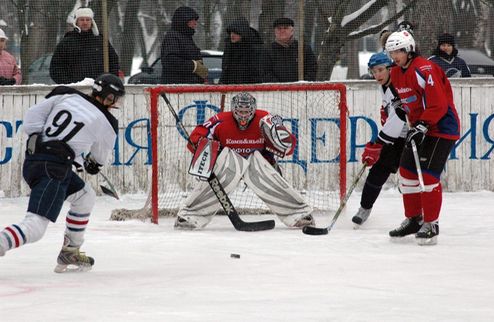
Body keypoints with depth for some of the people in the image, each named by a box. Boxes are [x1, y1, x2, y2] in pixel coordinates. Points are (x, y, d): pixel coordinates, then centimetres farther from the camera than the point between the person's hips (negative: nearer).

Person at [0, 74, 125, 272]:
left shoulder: (65, 95, 10)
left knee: (85, 196, 27)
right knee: (35, 227, -15)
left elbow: (30, 119, 6)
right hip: (53, 169, -8)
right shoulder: (106, 123, 1)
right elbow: (99, 159, 21)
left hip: (32, 159, 8)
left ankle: (69, 253, 30)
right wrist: (91, 164, 42)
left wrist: (43, 138, 13)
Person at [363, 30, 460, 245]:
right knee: (407, 171, 10)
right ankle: (414, 219, 23)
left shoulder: (424, 70, -22)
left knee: (428, 174, -15)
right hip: (420, 127, 10)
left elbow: (438, 104, -26)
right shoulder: (397, 74, 8)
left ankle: (430, 225, -9)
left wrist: (422, 127, -29)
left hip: (441, 126, -10)